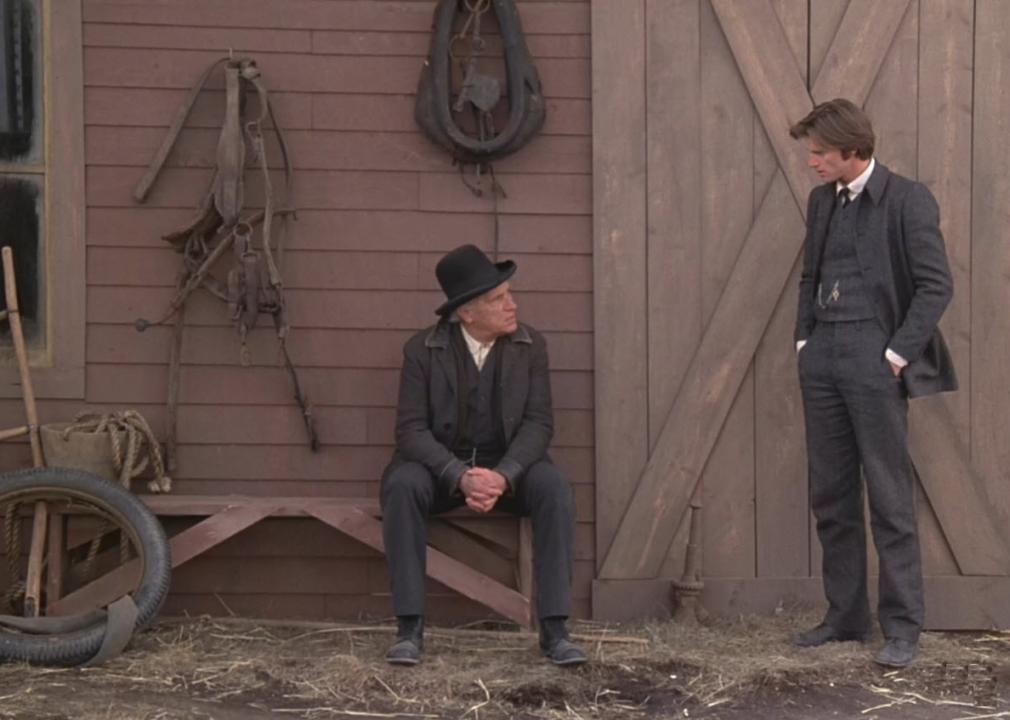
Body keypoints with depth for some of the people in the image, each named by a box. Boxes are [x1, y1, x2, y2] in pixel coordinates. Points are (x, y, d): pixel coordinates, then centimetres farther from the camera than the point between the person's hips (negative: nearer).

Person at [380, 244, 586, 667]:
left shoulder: (530, 346, -1)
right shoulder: (423, 350, -6)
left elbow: (538, 422, -6)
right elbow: (411, 429, -11)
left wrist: (503, 476, -25)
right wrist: (460, 475, -29)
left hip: (508, 464, 1)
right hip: (442, 465, -1)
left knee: (554, 487, -29)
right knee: (401, 484, -32)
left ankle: (553, 628, -25)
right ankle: (410, 628, -27)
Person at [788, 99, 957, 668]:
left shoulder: (907, 200, -7)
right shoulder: (822, 201, 14)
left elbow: (936, 286, -9)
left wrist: (897, 355, -12)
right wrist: (804, 340, 10)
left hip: (873, 359, -7)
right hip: (823, 359, 7)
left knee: (890, 497, -3)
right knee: (831, 497, 9)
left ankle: (903, 627, 4)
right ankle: (846, 615, 19)